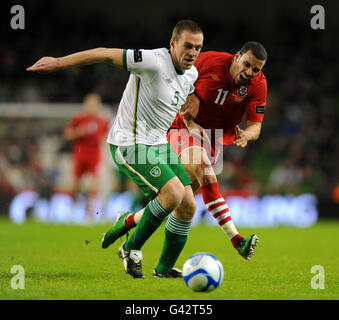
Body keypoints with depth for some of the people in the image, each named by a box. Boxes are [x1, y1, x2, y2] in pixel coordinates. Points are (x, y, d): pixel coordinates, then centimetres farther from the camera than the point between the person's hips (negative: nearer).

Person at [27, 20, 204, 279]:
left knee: (188, 206, 2)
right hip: (130, 145, -9)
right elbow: (106, 54, -19)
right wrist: (58, 62, -17)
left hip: (159, 143, 9)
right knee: (174, 192, -24)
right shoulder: (154, 62, -22)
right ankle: (132, 248, -5)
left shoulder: (192, 74, 3)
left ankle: (164, 269, 19)